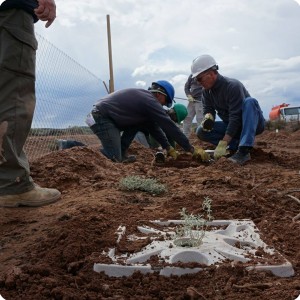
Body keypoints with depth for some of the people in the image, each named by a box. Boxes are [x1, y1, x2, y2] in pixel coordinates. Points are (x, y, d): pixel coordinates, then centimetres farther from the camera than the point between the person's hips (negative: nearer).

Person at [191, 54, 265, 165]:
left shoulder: (233, 86, -25)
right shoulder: (207, 91, -3)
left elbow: (236, 118, -30)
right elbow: (208, 109, 5)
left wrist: (223, 144, -36)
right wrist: (208, 117, -22)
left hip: (253, 123, -6)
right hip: (231, 126, 6)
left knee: (250, 101, -36)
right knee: (201, 131, -9)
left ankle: (244, 150, -43)